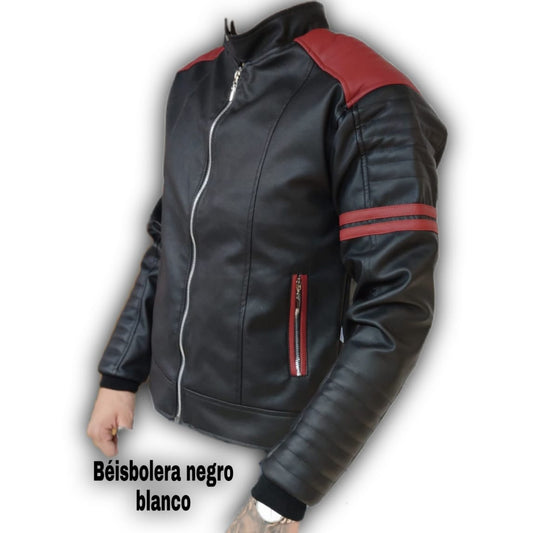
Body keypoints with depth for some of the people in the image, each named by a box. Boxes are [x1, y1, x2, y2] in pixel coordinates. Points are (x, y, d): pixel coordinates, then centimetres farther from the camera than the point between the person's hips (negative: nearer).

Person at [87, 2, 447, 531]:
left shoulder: (366, 99, -18)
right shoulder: (190, 84, 4)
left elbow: (395, 312, -21)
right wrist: (119, 376, 8)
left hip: (273, 433, -6)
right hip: (169, 408, 6)